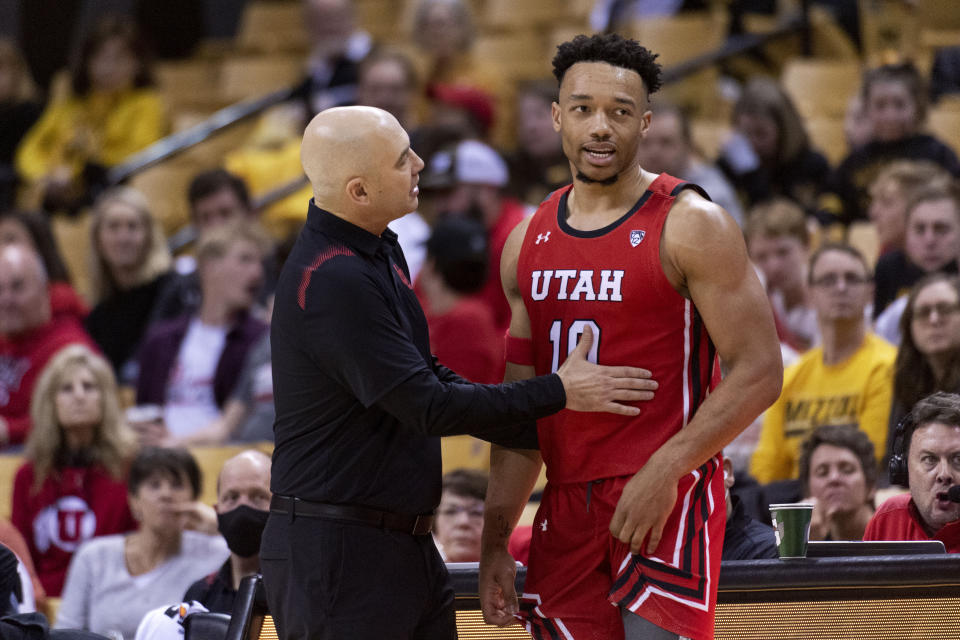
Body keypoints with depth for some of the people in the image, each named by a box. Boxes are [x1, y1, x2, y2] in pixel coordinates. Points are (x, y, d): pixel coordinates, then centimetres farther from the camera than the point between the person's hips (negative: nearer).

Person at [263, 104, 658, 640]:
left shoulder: (379, 252, 11)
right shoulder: (332, 282, -21)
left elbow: (428, 376, 21)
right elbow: (427, 406, -21)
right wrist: (559, 393, -12)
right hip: (337, 551, -10)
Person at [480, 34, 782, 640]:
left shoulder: (690, 225, -6)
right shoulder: (527, 244, 12)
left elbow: (759, 371, -11)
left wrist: (665, 472, -19)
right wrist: (495, 542, 12)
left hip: (668, 500, -6)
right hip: (567, 503, 6)